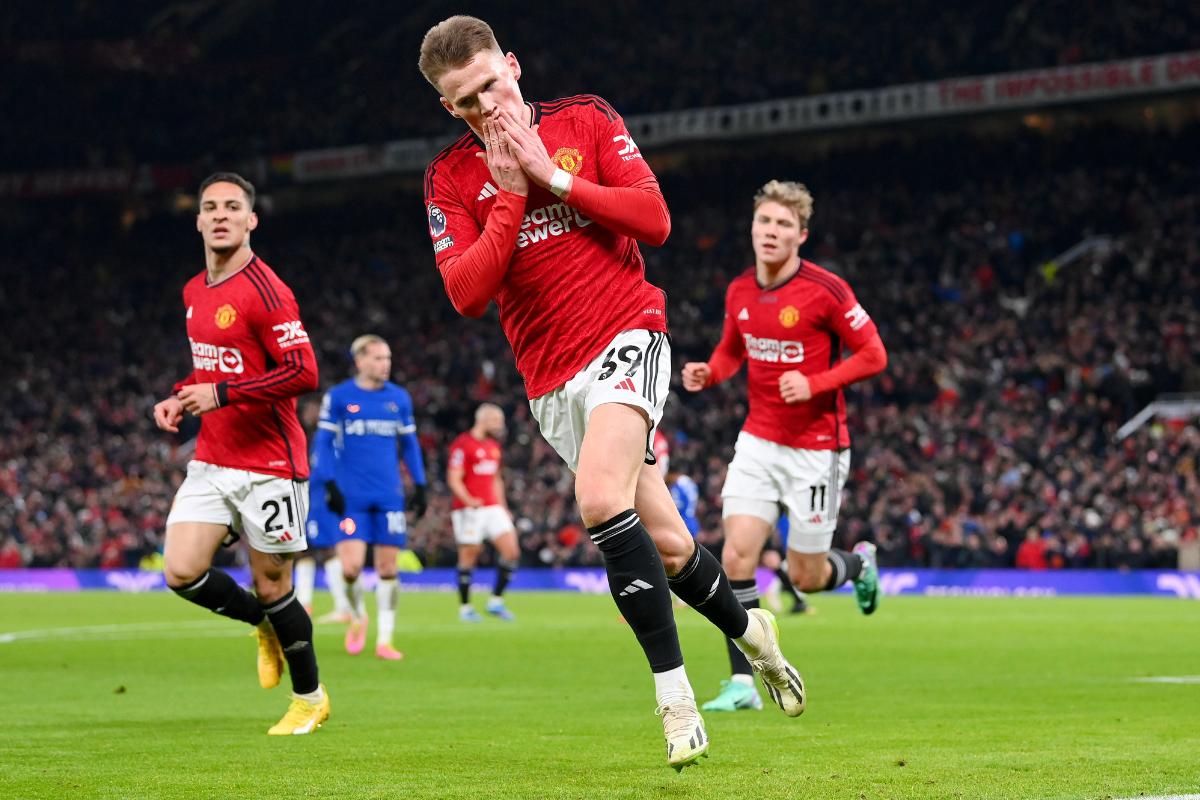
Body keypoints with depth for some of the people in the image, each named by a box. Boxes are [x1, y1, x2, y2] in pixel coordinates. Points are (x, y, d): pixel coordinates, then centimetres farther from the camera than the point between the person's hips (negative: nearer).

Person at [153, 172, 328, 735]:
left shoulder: (265, 291, -14)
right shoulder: (194, 292, 12)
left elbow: (303, 372, -21)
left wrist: (220, 394, -23)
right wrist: (180, 398, 7)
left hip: (268, 463, -7)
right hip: (211, 460, 7)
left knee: (272, 585, 1)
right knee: (180, 572, -6)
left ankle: (310, 697, 22)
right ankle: (266, 625, 22)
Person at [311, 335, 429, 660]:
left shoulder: (399, 398, 9)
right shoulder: (338, 396, -1)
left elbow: (409, 443, 16)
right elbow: (323, 442, 1)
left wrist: (419, 486, 11)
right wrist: (329, 485, -8)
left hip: (389, 495, 3)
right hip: (351, 495, -3)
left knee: (387, 567, 2)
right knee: (351, 566, -13)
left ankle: (384, 640, 10)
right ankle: (357, 618, 17)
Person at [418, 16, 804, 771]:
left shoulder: (585, 120, 3)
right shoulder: (451, 177, 5)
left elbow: (654, 218, -6)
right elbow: (465, 292, -6)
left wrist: (553, 176, -11)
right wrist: (510, 199, -12)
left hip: (626, 334, -3)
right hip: (552, 382, 3)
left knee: (602, 498, -28)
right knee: (665, 543, 4)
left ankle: (674, 694, -20)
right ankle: (748, 629, 34)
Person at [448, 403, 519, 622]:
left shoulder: (493, 446, 17)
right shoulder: (462, 444, -9)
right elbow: (454, 479, -14)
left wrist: (503, 507, 21)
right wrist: (469, 501, -28)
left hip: (492, 508, 7)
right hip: (469, 510, -7)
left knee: (511, 551, -4)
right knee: (469, 556, -1)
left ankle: (496, 600, 5)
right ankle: (465, 607, 10)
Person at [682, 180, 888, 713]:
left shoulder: (826, 290, -15)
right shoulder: (739, 292, 2)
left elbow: (873, 355, -11)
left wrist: (814, 384, -24)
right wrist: (708, 373, -3)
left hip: (816, 447, -4)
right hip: (758, 442, 4)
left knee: (805, 577, 3)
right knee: (737, 556, -11)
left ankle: (861, 563, 39)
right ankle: (742, 684, -6)